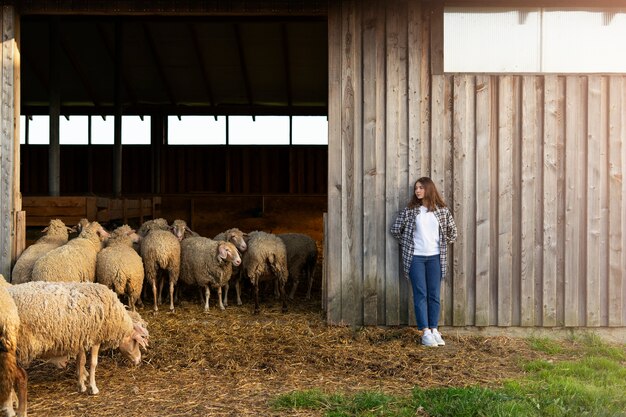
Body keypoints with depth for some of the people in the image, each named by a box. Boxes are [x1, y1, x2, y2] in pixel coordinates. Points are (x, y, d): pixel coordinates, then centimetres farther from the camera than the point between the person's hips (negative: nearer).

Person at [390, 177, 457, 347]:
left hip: (435, 257, 1)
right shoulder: (409, 210, 1)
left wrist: (442, 244, 12)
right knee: (420, 295, -3)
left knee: (434, 295, 4)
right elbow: (395, 230, 8)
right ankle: (425, 332, -2)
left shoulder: (442, 210, 4)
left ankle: (434, 330, 12)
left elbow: (452, 231, 15)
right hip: (415, 257, -1)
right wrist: (406, 244, 8)